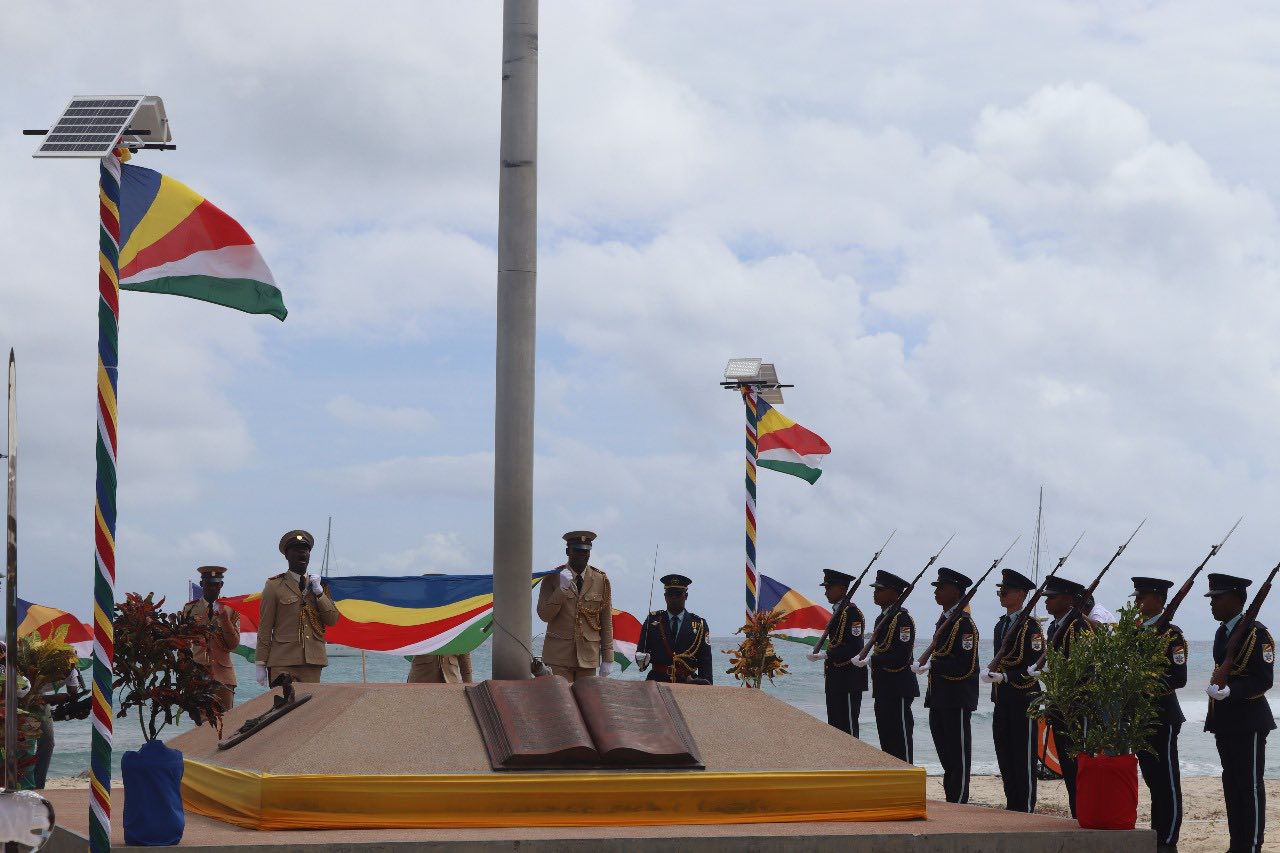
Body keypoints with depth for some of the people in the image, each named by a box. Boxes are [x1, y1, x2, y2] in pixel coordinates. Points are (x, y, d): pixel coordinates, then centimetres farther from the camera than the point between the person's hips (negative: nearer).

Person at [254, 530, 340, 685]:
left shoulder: (318, 585, 17)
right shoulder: (275, 586, 4)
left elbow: (333, 620, 9)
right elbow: (265, 628, 1)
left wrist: (319, 592, -2)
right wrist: (260, 664, -4)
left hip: (313, 662, 4)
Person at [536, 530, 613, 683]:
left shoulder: (601, 580, 7)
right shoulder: (552, 578, 3)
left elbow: (606, 623, 9)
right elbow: (544, 615, -4)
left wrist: (608, 658, 6)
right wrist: (562, 589, -17)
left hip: (588, 655, 2)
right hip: (559, 654, -2)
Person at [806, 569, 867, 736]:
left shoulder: (851, 611, -15)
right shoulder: (838, 610, 15)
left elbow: (854, 647, -22)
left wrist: (825, 655, -23)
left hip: (848, 678, -10)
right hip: (836, 678, 10)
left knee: (848, 725, -7)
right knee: (835, 724, 13)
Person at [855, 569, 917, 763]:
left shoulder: (902, 618, -15)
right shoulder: (882, 618, 15)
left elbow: (901, 656, -23)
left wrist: (871, 660, -22)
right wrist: (866, 657, 7)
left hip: (898, 688, -10)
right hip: (883, 688, 10)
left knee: (901, 738, -5)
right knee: (886, 737, 14)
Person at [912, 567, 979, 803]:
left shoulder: (964, 623, -14)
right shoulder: (943, 620, 15)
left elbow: (965, 667, -21)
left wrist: (931, 664, -21)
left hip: (957, 700, -10)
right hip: (939, 699, 10)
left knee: (959, 757, -3)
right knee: (945, 755, 14)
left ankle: (958, 805, 1)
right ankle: (950, 800, 20)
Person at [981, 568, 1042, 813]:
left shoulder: (1031, 627, -11)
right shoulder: (1001, 624, 16)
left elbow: (1035, 666, -17)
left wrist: (1005, 676, -23)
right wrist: (992, 674, 10)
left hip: (1023, 700, -9)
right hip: (1003, 700, 9)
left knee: (1024, 758, -4)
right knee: (1004, 755, 11)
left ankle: (1026, 809, 0)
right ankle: (1012, 807, 18)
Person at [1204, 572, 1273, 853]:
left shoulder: (1257, 633, -13)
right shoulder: (1222, 632, 13)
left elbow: (1264, 680, -17)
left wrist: (1231, 690, -29)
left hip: (1248, 721, -9)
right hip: (1225, 719, 9)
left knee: (1250, 785, -5)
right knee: (1231, 783, 13)